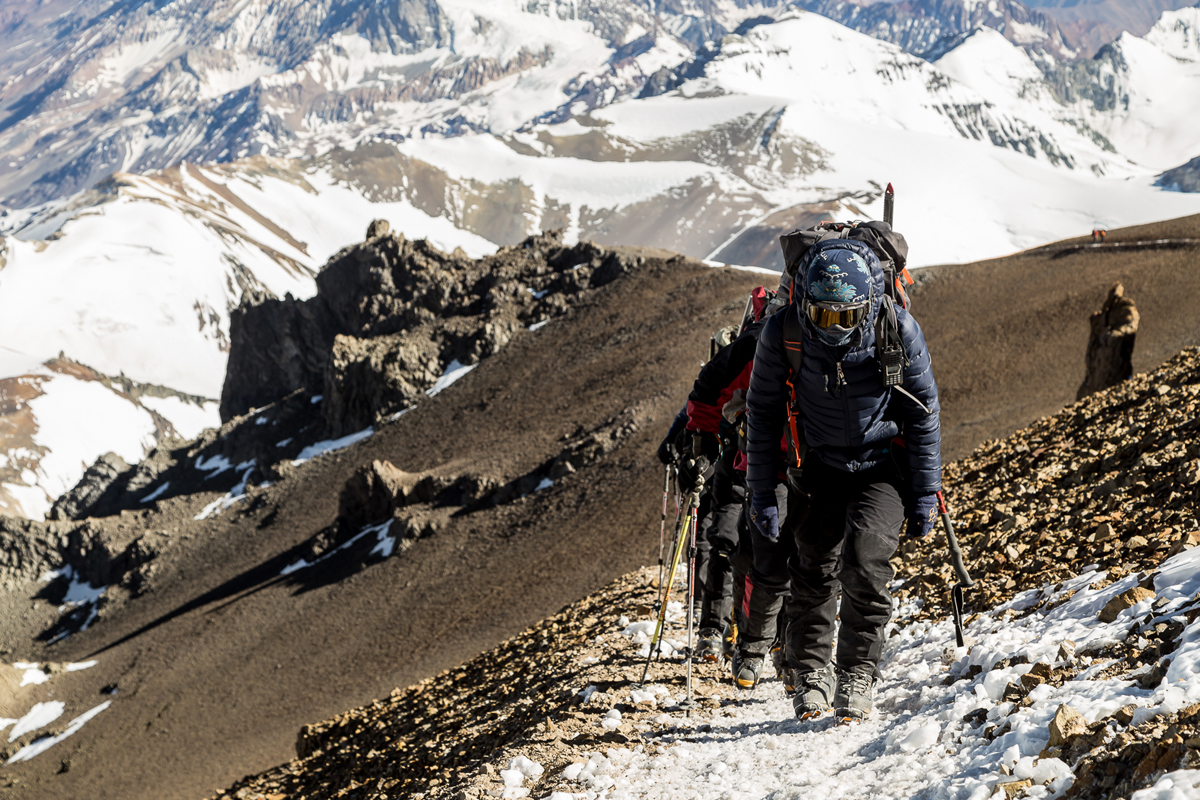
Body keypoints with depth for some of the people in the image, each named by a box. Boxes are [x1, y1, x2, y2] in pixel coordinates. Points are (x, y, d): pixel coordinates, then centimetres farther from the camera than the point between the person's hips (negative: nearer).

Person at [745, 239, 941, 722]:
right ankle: (811, 674, 20)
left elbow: (924, 413, -7)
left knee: (864, 562, -17)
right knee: (815, 572, 1)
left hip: (883, 466, -2)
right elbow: (764, 415, -4)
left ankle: (857, 677, -2)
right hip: (819, 465, 2)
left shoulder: (899, 332, -20)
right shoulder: (782, 334, -18)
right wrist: (762, 493, -3)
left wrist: (925, 492, -5)